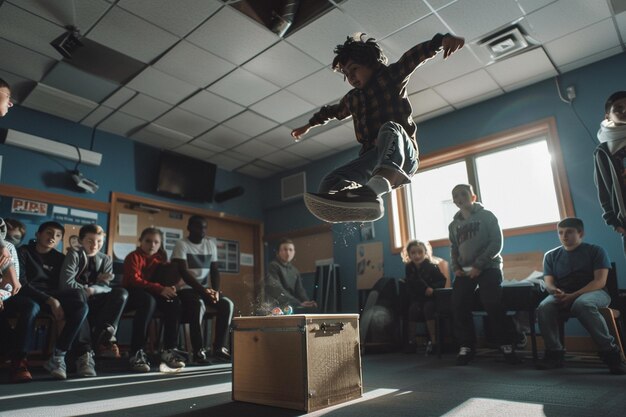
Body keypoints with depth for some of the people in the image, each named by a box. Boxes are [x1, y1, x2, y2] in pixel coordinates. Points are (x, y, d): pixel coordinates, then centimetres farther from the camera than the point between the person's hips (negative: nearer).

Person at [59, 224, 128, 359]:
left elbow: (105, 287, -2)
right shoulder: (74, 255, -4)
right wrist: (85, 290, -10)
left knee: (121, 293, -22)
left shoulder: (106, 259, 7)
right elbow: (67, 282, -17)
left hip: (94, 300, 4)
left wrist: (92, 290, -23)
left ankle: (102, 337, -26)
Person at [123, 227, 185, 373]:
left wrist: (168, 288, -16)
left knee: (174, 301, -23)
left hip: (152, 295, 5)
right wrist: (160, 289, -32)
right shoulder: (133, 257, -7)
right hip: (131, 294, -5)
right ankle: (136, 353, -36)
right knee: (149, 300, -39)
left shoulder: (160, 258, 11)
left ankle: (169, 349, -24)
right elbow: (134, 281, -21)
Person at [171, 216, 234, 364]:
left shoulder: (211, 244, 9)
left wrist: (215, 290, -11)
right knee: (198, 305, -35)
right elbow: (183, 273, -17)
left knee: (227, 304, -18)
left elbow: (214, 271, 7)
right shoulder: (182, 244, -7)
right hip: (185, 289, -5)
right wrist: (203, 290, -26)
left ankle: (220, 348, -12)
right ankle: (199, 351, -26)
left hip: (205, 289, 6)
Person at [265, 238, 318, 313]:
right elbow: (277, 290, -14)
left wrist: (307, 302, -10)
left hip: (293, 306, 7)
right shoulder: (273, 266, -4)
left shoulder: (295, 271, 17)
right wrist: (298, 303, -21)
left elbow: (300, 290, 13)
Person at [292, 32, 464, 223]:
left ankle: (372, 190, -67)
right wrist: (309, 125, 58)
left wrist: (442, 39, -26)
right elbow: (332, 111, 44)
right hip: (371, 157, 6)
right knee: (330, 184, -18)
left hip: (402, 155, -6)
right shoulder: (352, 99, 25)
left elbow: (415, 56, -7)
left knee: (389, 128, -40)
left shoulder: (391, 76, 9)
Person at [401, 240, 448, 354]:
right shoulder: (408, 268, -3)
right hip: (416, 298, 3)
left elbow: (443, 281, -11)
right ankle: (411, 341, -16)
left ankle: (433, 340, -24)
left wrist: (432, 288, -28)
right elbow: (410, 285, 2)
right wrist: (425, 289, -12)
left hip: (431, 298, -2)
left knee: (428, 308, -32)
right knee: (413, 309, -26)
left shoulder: (432, 267, -13)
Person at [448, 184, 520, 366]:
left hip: (488, 267, -4)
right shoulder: (454, 225, 15)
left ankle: (506, 345, 0)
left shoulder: (487, 216, 2)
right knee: (458, 306, -10)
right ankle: (466, 346, 2)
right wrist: (455, 268, 1)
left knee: (493, 305, -17)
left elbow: (496, 243, -6)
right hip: (465, 271, 4)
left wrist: (478, 265, -16)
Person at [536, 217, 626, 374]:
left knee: (582, 304, -40)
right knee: (544, 307, -31)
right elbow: (549, 283, 7)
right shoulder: (551, 255, 14)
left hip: (594, 293, -3)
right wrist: (556, 291, -20)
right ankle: (554, 353, -19)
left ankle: (610, 352, -25)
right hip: (563, 295, 3)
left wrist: (574, 295, -21)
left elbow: (600, 281, -6)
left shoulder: (595, 251, 6)